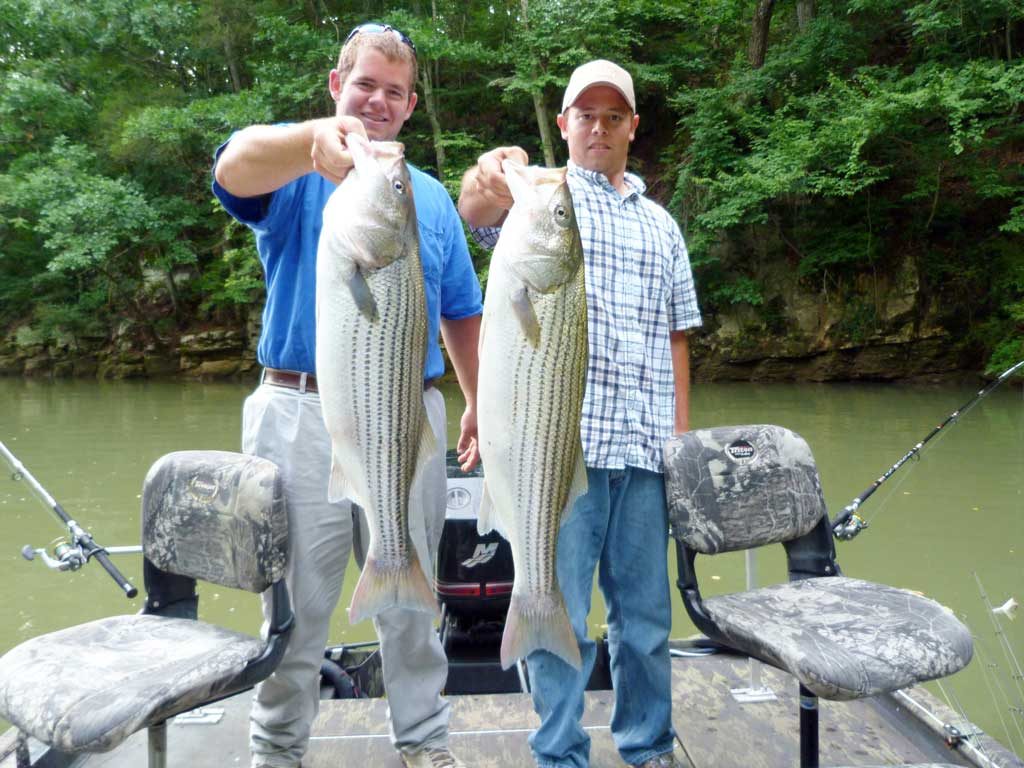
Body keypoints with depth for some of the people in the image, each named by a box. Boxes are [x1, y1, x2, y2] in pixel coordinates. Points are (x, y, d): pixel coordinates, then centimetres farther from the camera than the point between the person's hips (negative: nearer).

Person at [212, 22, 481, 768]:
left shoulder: (433, 197, 16)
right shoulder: (297, 170, 3)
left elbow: (462, 314, 19)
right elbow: (238, 164, -23)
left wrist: (480, 403, 13)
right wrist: (317, 139, -44)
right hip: (305, 417, -3)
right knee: (297, 602, 7)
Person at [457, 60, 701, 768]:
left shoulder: (661, 224, 19)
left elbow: (675, 336, 17)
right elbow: (478, 212, -18)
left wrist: (682, 434, 10)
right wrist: (488, 180, -42)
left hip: (644, 447, 4)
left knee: (647, 611, 12)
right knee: (560, 614, 2)